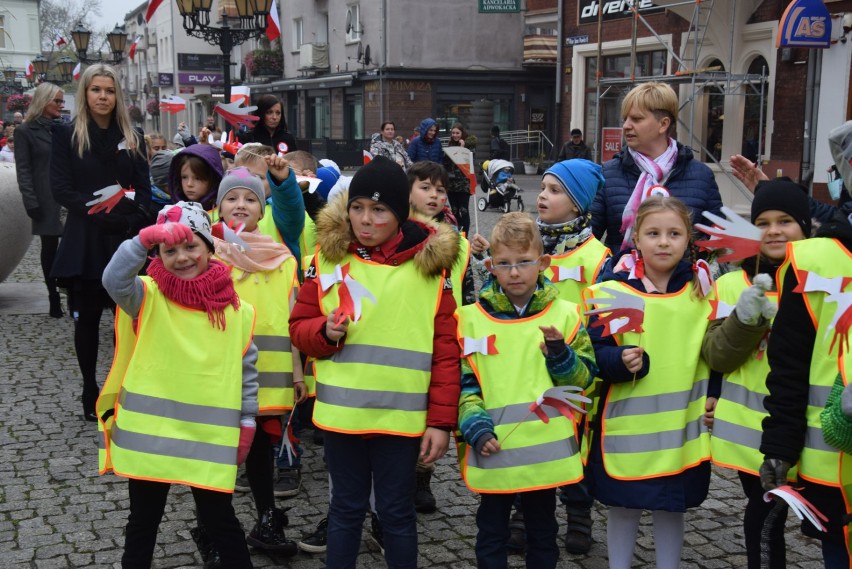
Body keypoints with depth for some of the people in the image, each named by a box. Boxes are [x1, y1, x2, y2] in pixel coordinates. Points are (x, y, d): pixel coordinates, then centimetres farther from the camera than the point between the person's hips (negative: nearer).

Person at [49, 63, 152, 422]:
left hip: (127, 241, 2)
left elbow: (144, 189, 6)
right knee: (87, 319, 6)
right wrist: (99, 210, -18)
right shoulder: (66, 135, 1)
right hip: (85, 241, -2)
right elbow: (61, 189, -6)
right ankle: (90, 392, 17)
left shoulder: (132, 137, 10)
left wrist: (134, 218, -14)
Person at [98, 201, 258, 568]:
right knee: (144, 518, 15)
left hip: (209, 436, 0)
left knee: (218, 517, 12)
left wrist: (247, 423, 6)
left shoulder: (235, 309, 0)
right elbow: (114, 280, -25)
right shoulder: (149, 297, -4)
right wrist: (145, 239, -38)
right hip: (149, 431, 0)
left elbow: (247, 370, 6)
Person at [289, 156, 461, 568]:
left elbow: (446, 349, -3)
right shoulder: (327, 255, 1)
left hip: (402, 414, -1)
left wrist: (441, 421, -6)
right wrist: (326, 331, -16)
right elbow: (299, 327, 6)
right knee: (346, 507, 14)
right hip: (342, 411, 1)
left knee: (396, 511, 11)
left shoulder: (431, 262, -4)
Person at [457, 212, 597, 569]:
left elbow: (584, 378, 3)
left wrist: (560, 354, -15)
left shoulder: (565, 314, 1)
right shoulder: (472, 317, 0)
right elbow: (463, 382, 1)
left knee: (543, 533, 16)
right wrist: (476, 427, -11)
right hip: (493, 449, 0)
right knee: (491, 533, 12)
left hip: (546, 448, 0)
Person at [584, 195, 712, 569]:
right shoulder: (612, 290, -9)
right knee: (623, 506, 11)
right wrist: (621, 361, -28)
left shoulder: (701, 289, 2)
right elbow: (595, 352, -10)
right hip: (628, 425, -2)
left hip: (681, 425, 2)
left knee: (671, 507, 14)